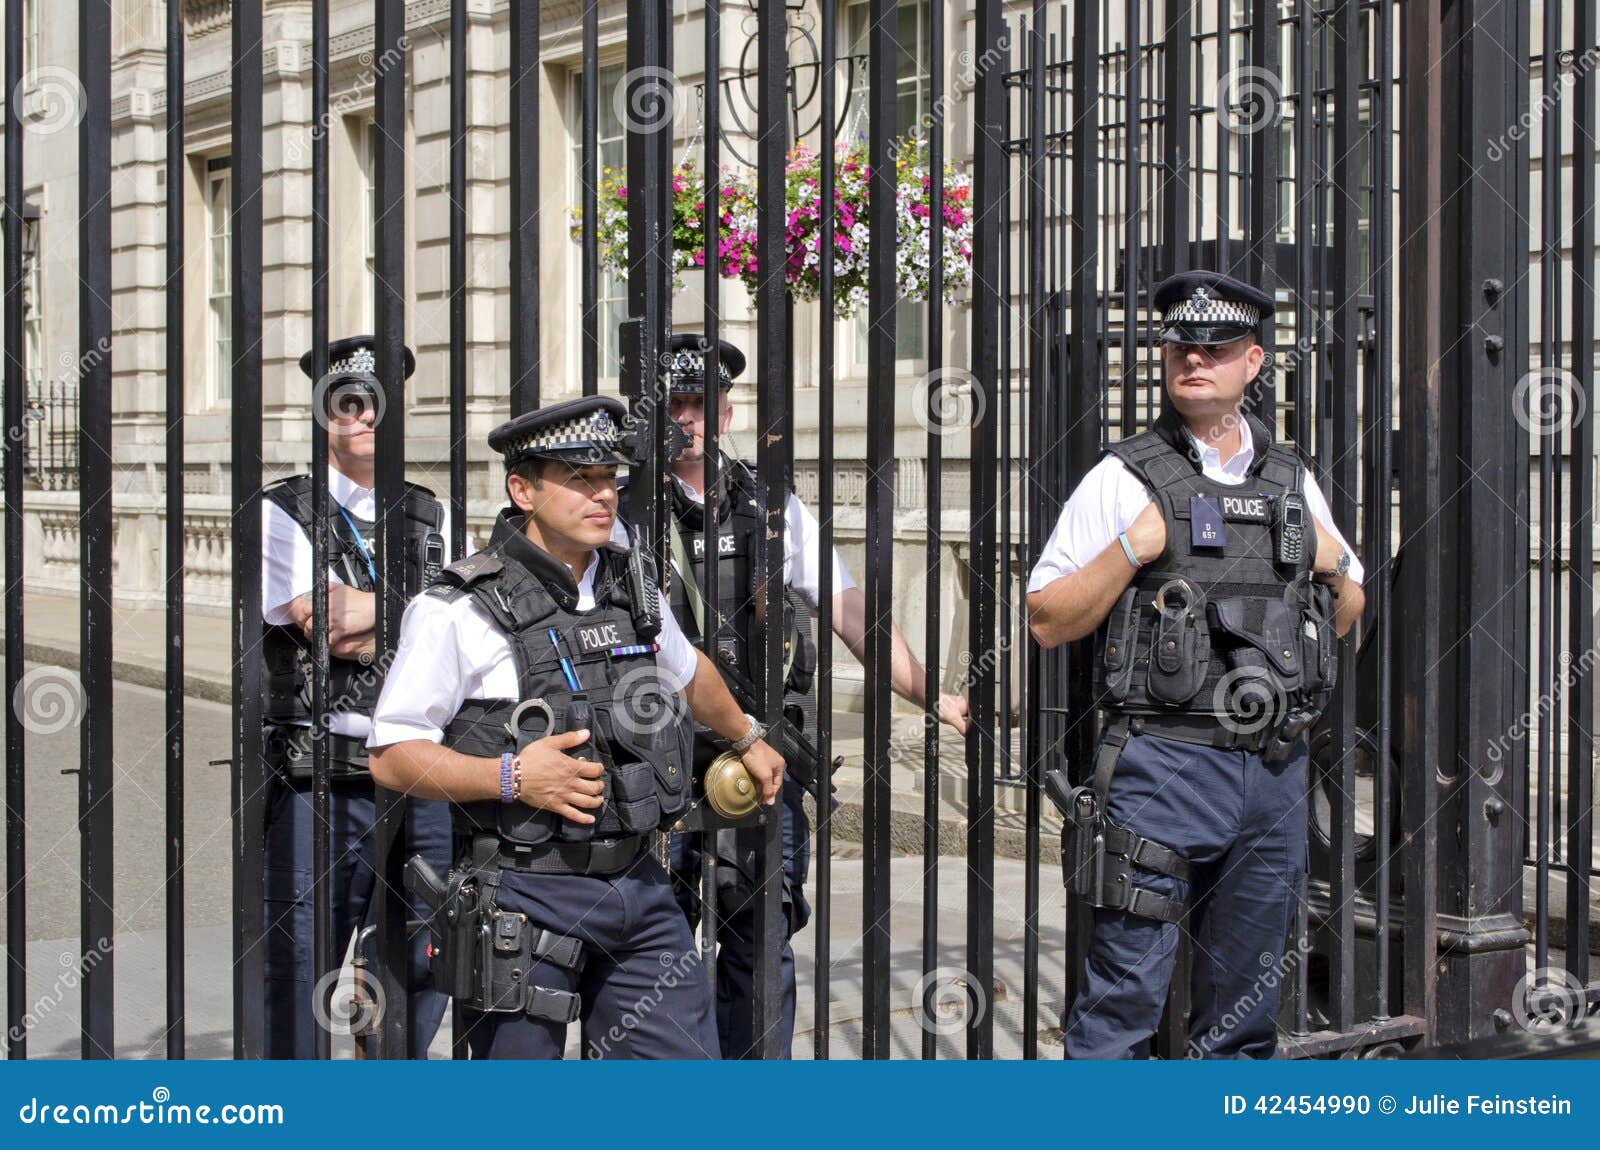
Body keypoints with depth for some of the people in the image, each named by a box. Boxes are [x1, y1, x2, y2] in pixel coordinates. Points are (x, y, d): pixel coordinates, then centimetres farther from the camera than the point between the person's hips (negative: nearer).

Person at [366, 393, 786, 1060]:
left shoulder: (634, 584, 10)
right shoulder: (460, 610, -10)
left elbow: (688, 673, 31)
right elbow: (391, 757, -9)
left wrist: (746, 738, 46)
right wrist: (511, 776, -21)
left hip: (639, 886, 6)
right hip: (526, 896, -6)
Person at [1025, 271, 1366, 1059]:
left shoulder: (1293, 480, 14)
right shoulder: (1124, 478, 0)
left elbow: (1345, 618, 24)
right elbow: (1046, 623, -3)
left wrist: (1334, 564, 4)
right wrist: (1132, 549, -14)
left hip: (1277, 767, 5)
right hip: (1166, 765, -5)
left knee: (1245, 998, 12)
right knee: (1125, 993, -6)